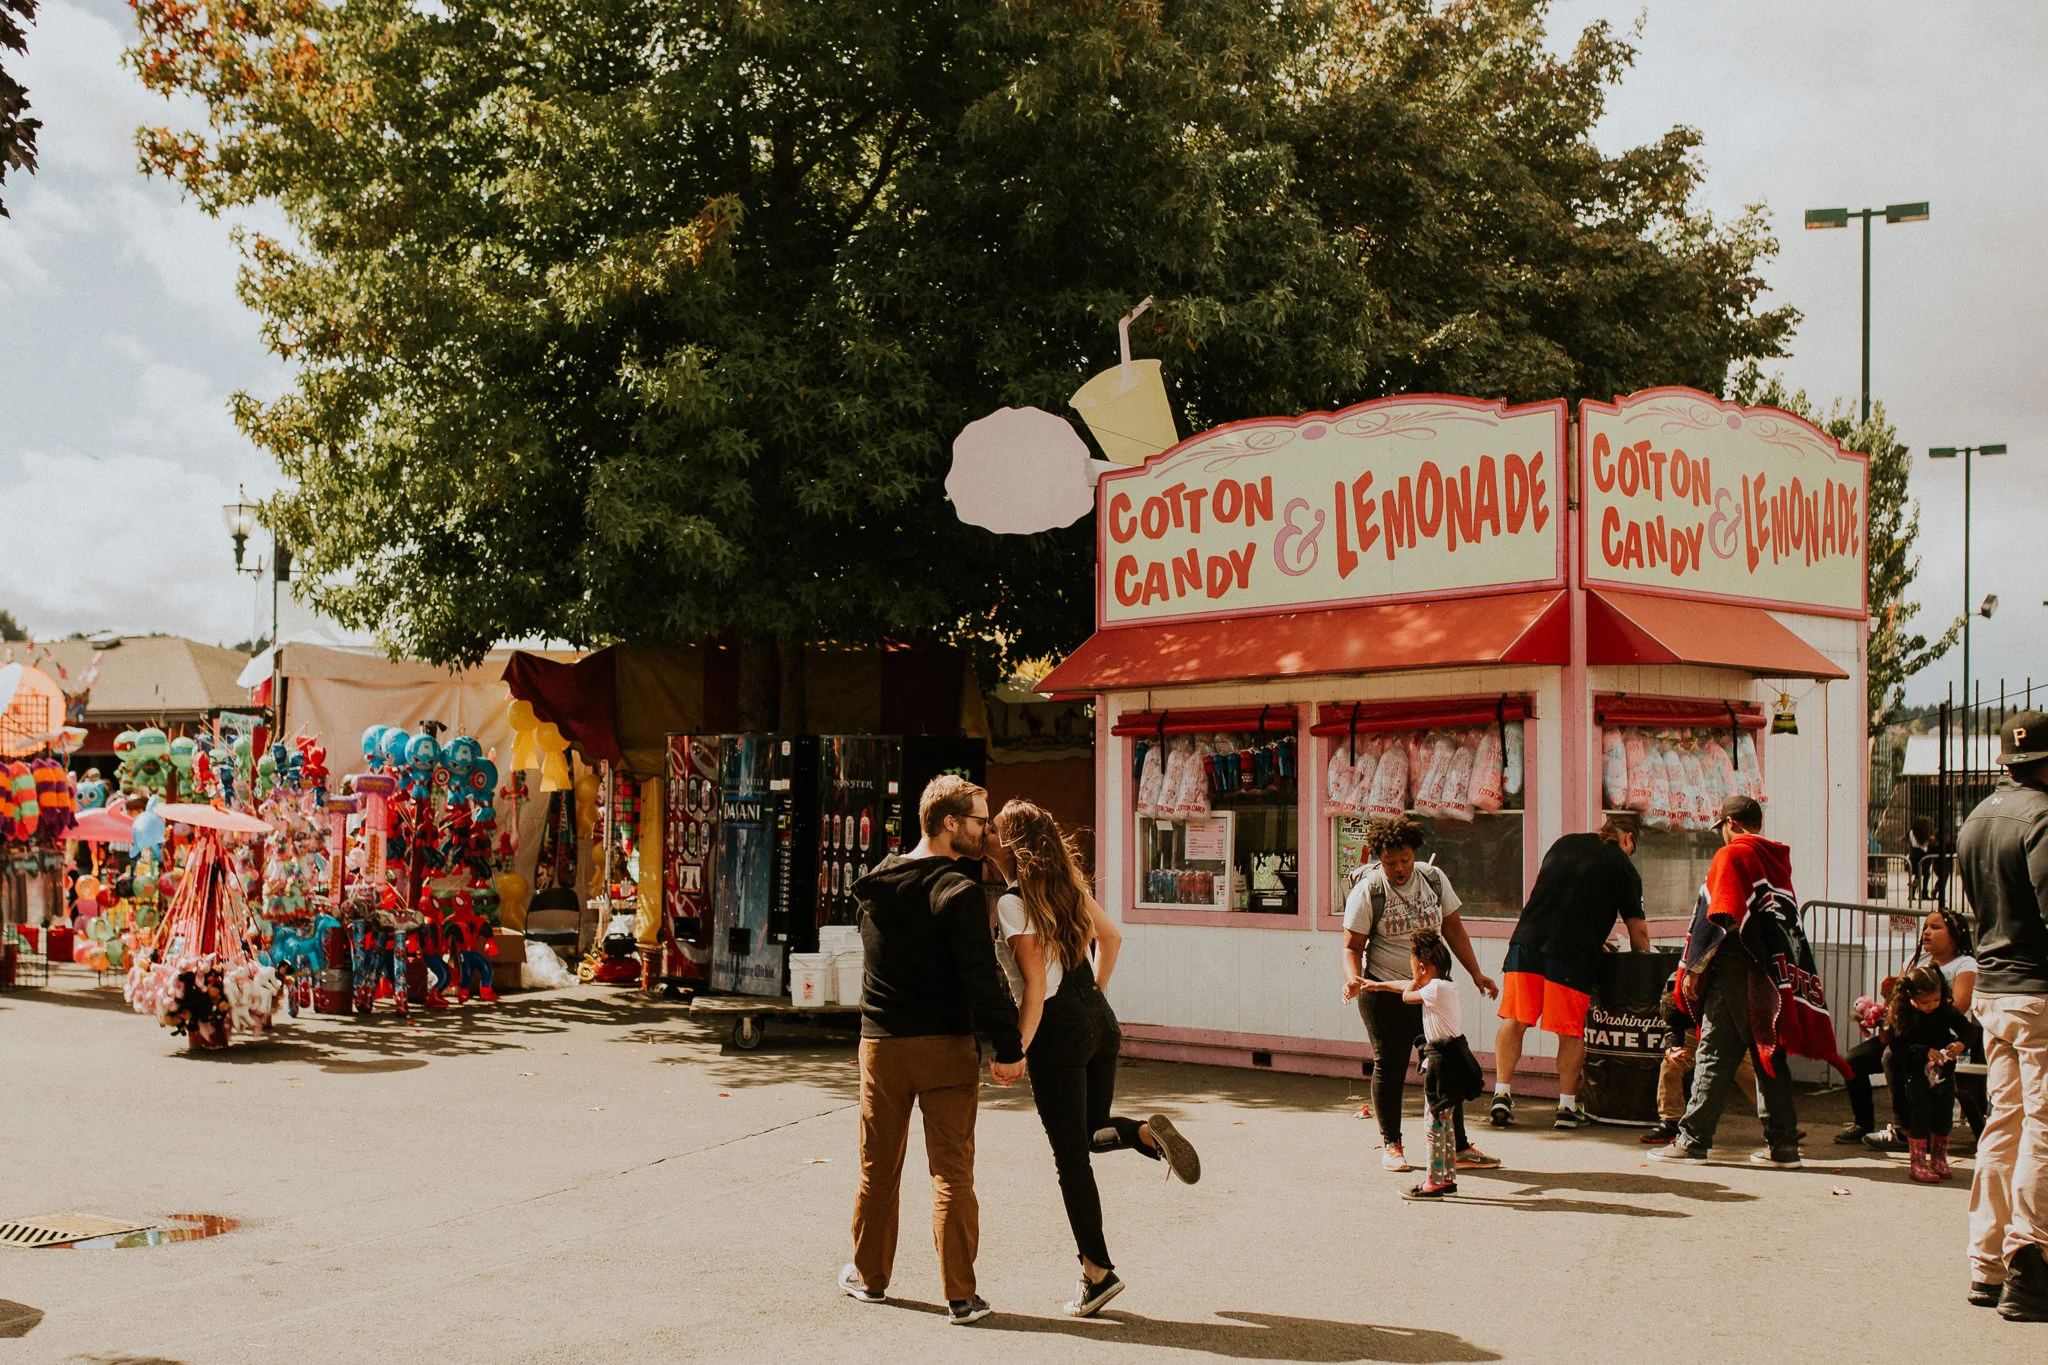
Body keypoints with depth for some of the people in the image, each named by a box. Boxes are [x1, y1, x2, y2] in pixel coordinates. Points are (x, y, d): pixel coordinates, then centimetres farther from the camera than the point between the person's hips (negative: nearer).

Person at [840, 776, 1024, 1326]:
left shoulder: (876, 883, 5)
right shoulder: (959, 892, -16)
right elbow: (980, 978, -19)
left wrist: (973, 864, 8)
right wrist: (1008, 1047, -14)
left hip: (881, 1043, 5)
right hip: (946, 1046, -5)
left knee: (878, 1166, 17)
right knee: (952, 1172, 1)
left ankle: (869, 1275, 30)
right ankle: (961, 1296, 2)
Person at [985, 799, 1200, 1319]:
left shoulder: (1013, 903, -15)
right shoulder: (1069, 885, 8)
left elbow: (1035, 985, -18)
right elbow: (1111, 937, 20)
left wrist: (1017, 1051, -12)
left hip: (1057, 1032, -7)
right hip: (1100, 1021, 7)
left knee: (1071, 1157, 2)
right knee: (1092, 1134, 24)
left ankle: (1097, 1272, 6)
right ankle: (1149, 1134, -6)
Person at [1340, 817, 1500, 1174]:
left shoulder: (1434, 879, 3)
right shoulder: (1367, 891, -9)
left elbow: (1452, 928, 13)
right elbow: (1353, 947, -7)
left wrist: (1475, 972, 8)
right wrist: (1352, 978, -26)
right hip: (1384, 993, -4)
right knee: (1389, 1067, 3)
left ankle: (1458, 1147, 13)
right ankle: (1391, 1145, 18)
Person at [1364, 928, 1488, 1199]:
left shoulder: (1437, 988, -18)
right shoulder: (1443, 986, 12)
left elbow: (1407, 996, -4)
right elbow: (1410, 987, 27)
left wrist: (1417, 980, 11)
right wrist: (1378, 985, 36)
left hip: (1443, 1060, -10)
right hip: (1452, 1055, 10)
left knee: (1435, 1122, -4)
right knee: (1445, 1121, 16)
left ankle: (1434, 1181, 0)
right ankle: (1448, 1178, 22)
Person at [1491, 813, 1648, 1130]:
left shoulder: (1565, 843, 19)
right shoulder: (1622, 867, 6)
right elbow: (1638, 929, 6)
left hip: (1527, 940, 3)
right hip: (1572, 953, -3)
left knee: (1514, 1019, 9)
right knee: (1571, 1032, 7)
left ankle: (1502, 1092, 4)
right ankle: (1567, 1106, 12)